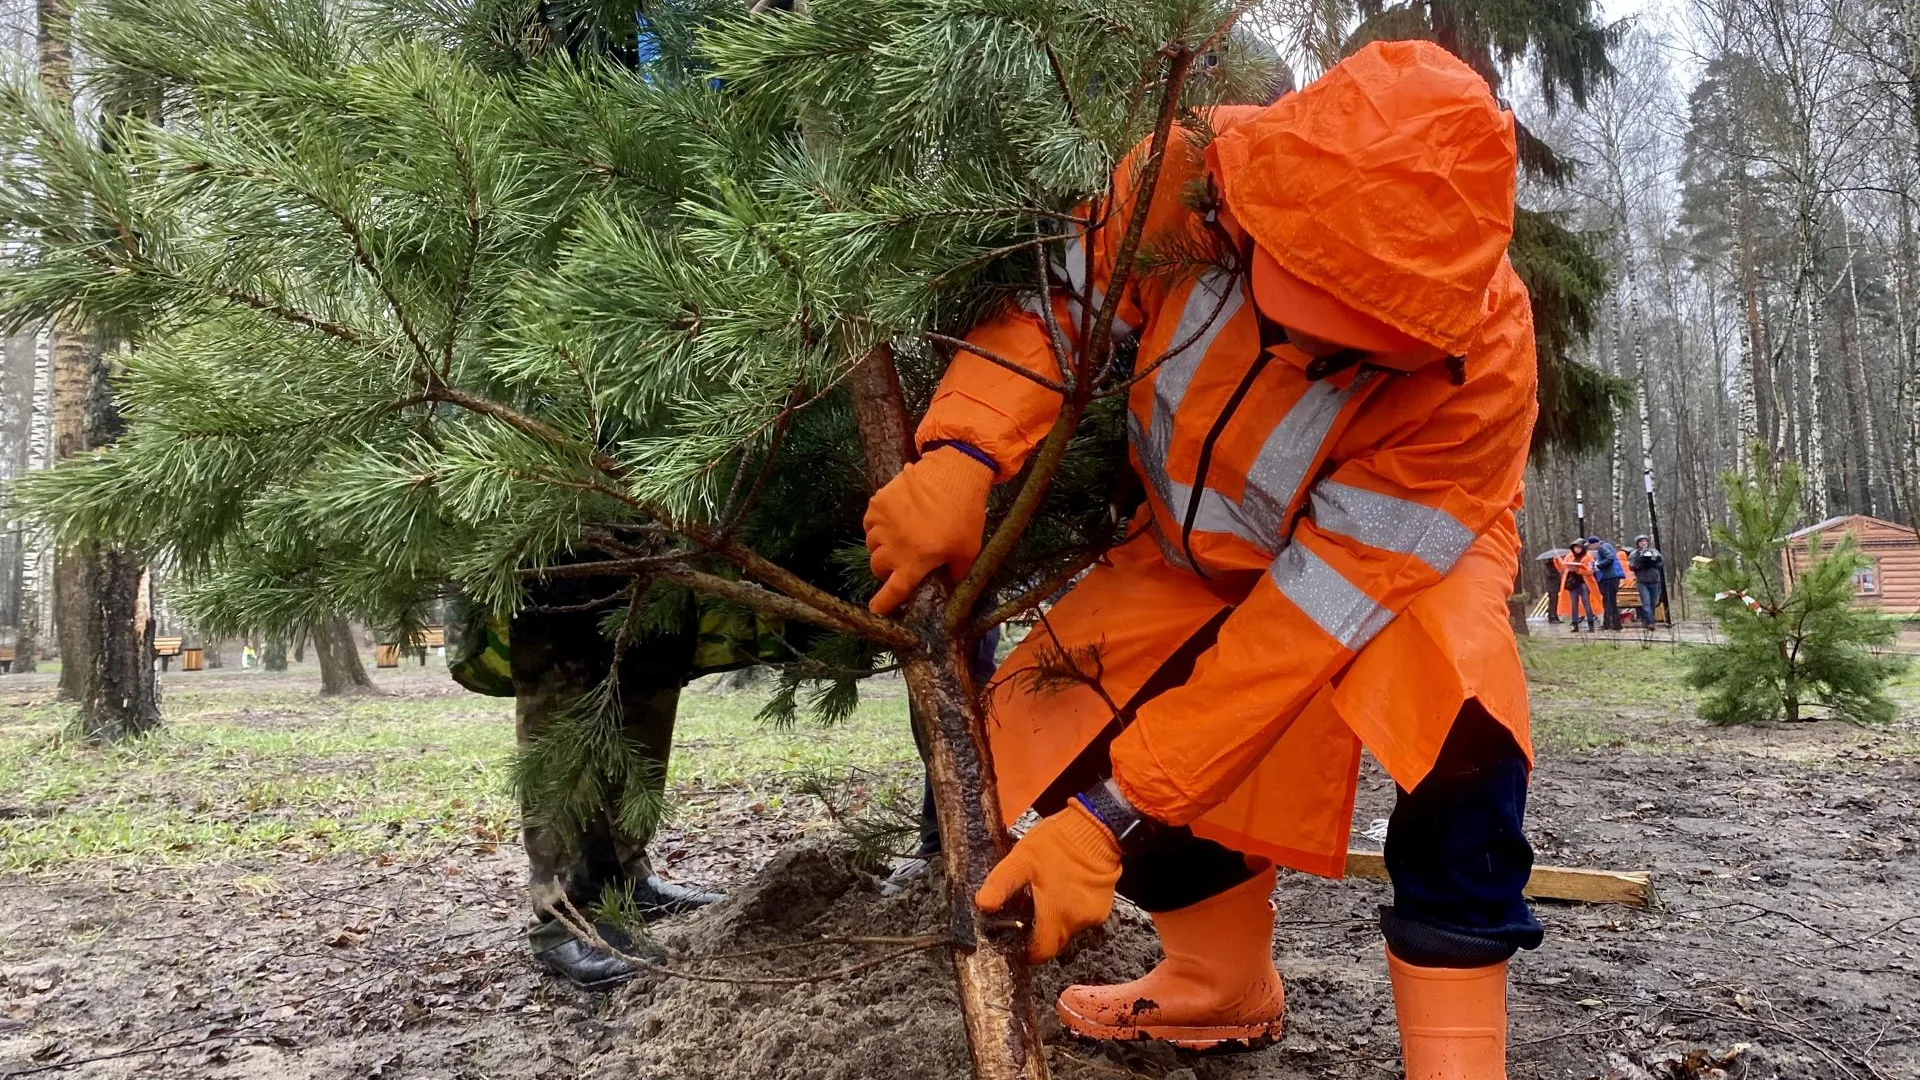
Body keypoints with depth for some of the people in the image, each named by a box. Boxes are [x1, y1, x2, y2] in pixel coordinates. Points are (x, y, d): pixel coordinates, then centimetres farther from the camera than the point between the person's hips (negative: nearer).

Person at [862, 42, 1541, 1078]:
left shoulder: (1479, 358, -39)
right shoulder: (1190, 174, -33)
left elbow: (1310, 613, -38)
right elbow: (1059, 299, -15)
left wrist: (1107, 813, -39)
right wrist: (959, 451, -36)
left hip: (1403, 556, -3)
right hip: (1201, 553, 4)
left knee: (1457, 695, -36)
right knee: (1048, 712, -8)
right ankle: (1224, 984, 14)